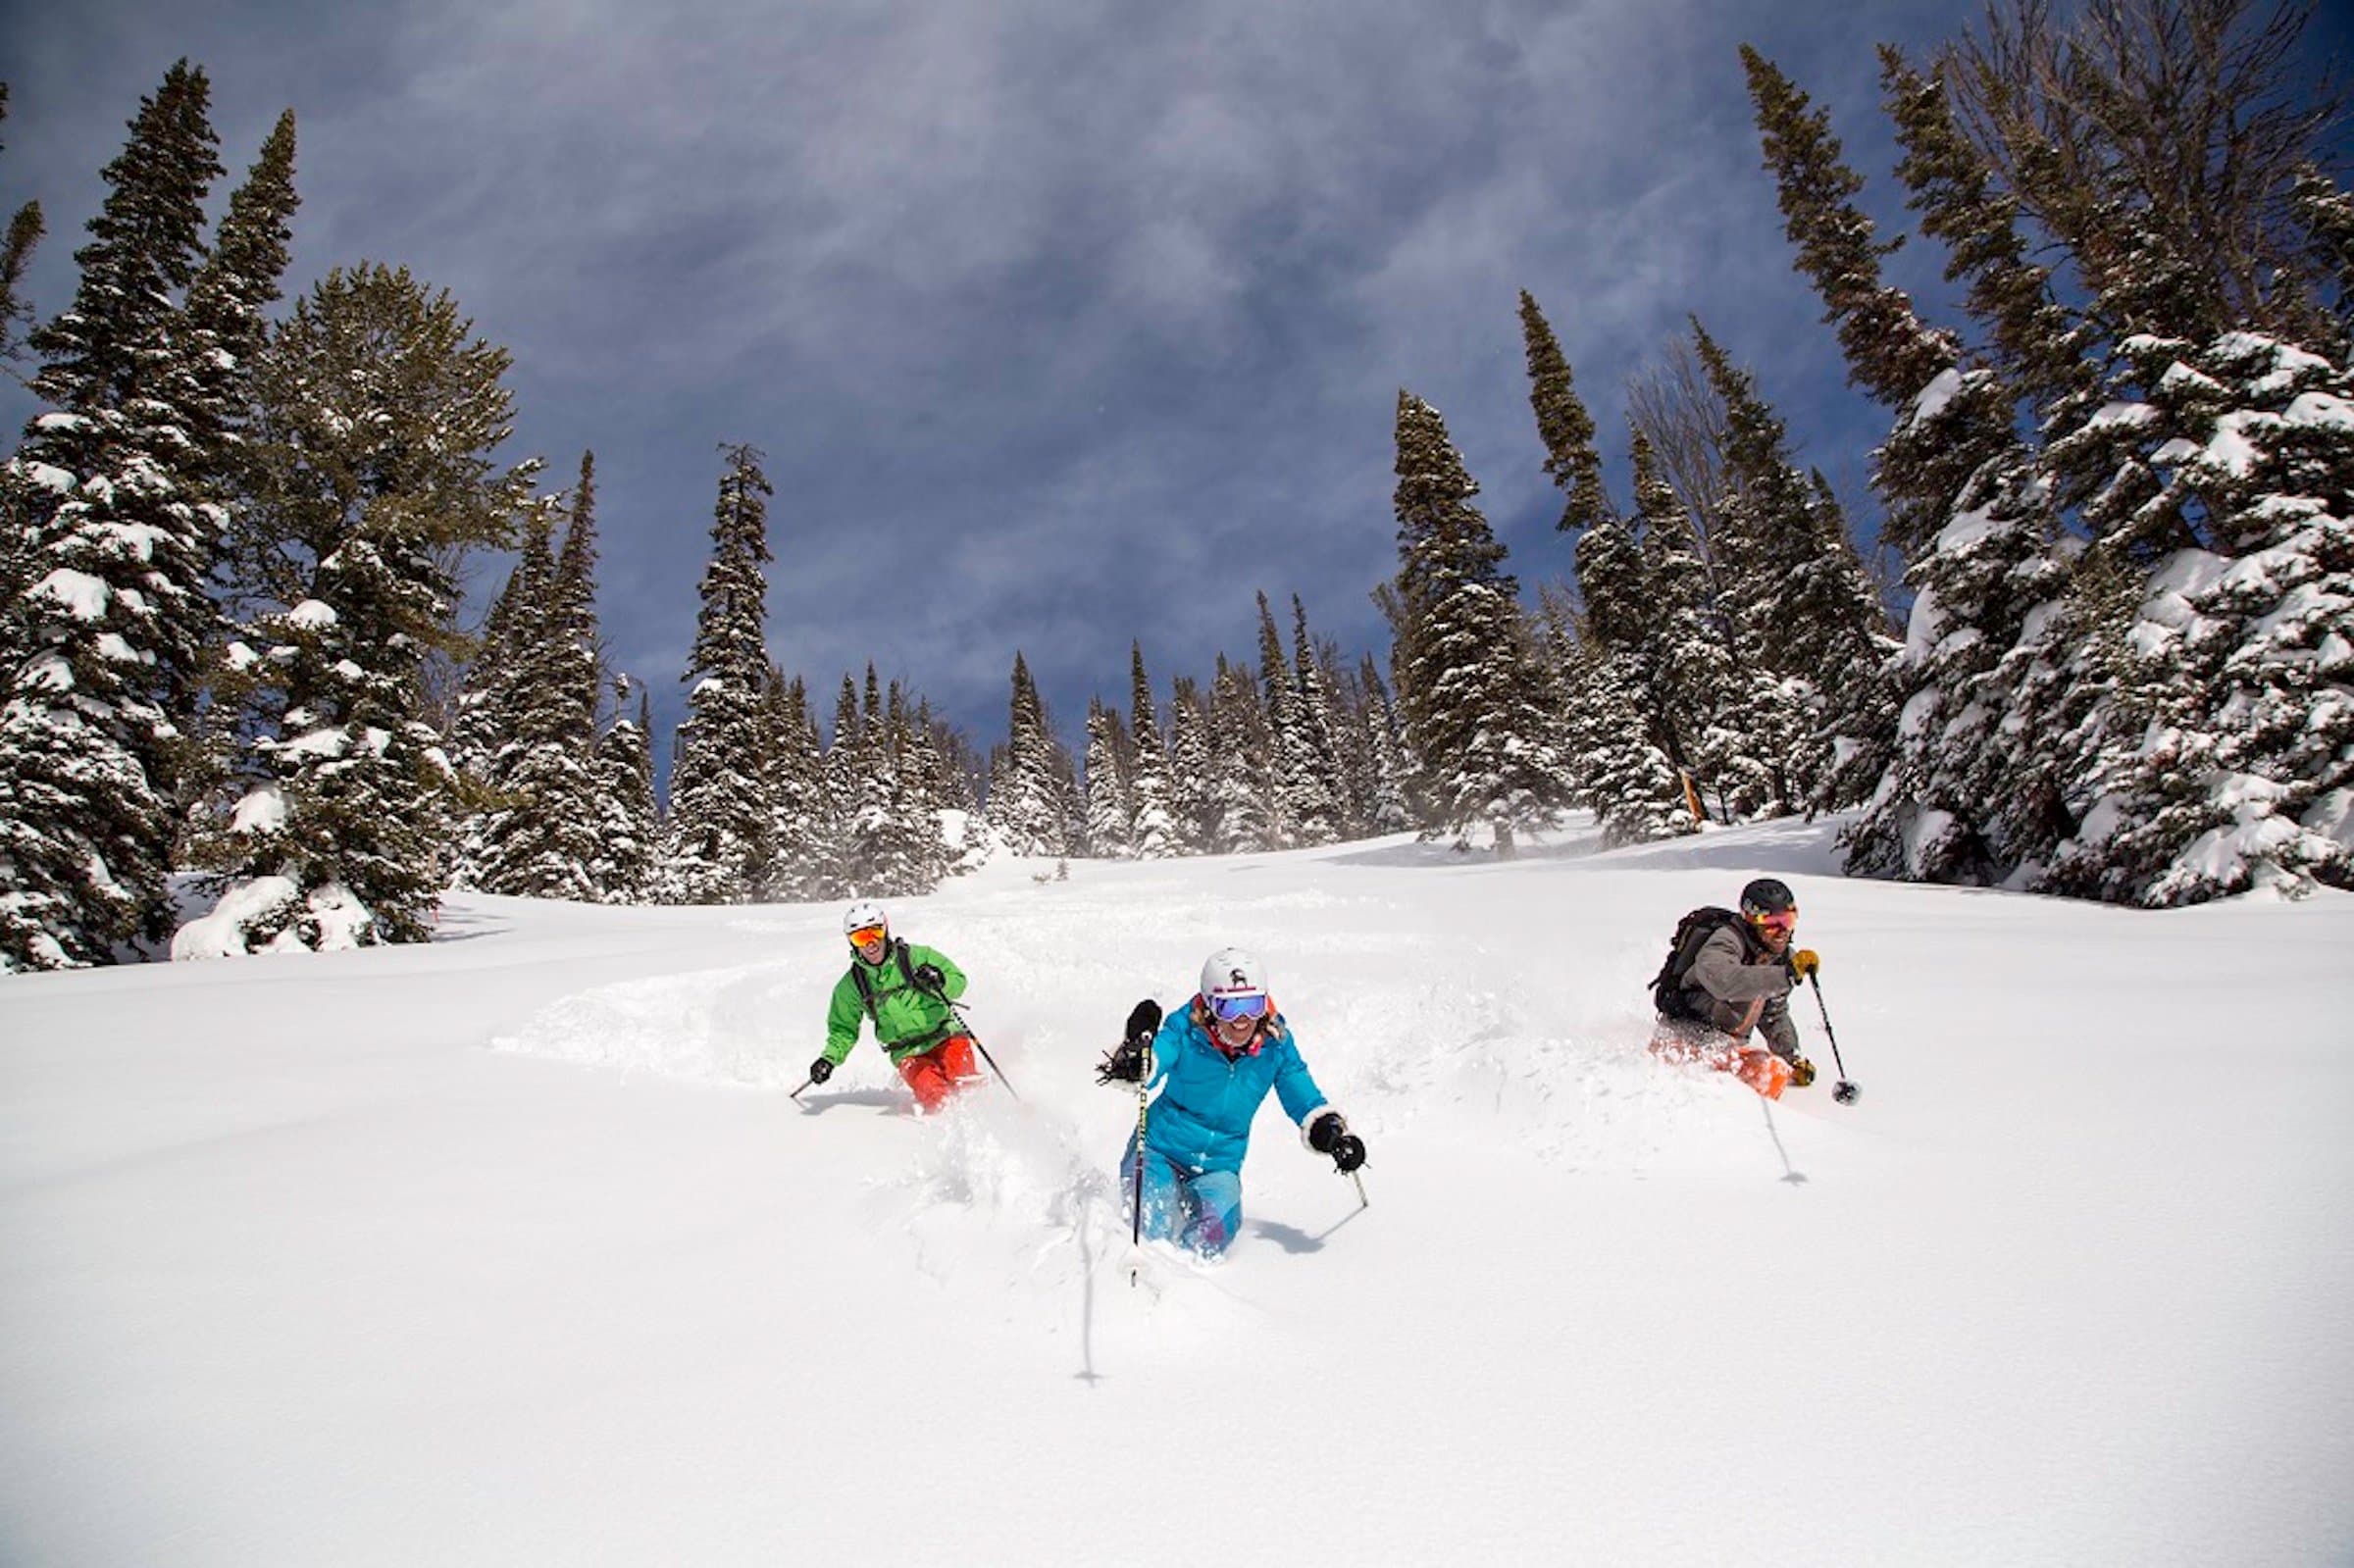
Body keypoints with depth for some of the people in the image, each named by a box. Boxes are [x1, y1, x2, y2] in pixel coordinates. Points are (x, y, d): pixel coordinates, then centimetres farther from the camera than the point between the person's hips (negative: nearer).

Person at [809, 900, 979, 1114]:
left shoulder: (916, 956, -3)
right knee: (932, 1092, -28)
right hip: (907, 1052, 0)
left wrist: (939, 980, -22)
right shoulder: (851, 986, 4)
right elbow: (843, 1030, 16)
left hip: (943, 1035, 0)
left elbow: (958, 981, -1)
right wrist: (829, 1059, -1)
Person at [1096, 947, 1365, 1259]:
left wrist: (1333, 1133, -16)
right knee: (1151, 1236, -18)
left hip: (1220, 1166, 2)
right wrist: (1136, 1056, -56)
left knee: (1208, 1242, -19)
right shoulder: (1186, 1029, -18)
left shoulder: (1276, 1043, -9)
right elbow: (1149, 1067, -33)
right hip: (1159, 1150, -2)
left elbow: (1304, 1099, 2)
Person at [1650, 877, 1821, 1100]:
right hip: (1686, 1037, -7)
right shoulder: (1726, 940, -15)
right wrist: (1788, 974, -37)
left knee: (1778, 1071, -16)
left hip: (1724, 1047, 7)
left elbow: (1775, 1015, 24)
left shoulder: (1780, 957, 10)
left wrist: (1793, 1058, 16)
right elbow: (1724, 982, -38)